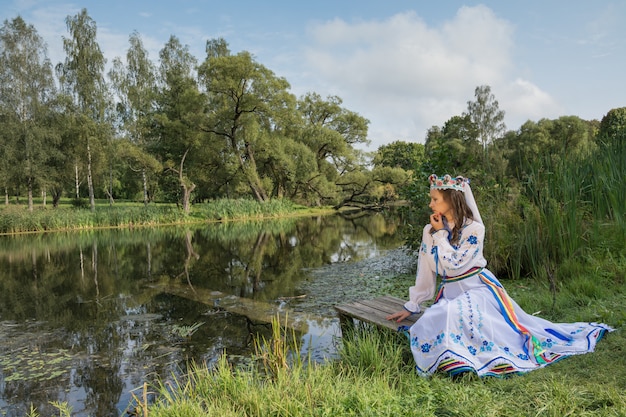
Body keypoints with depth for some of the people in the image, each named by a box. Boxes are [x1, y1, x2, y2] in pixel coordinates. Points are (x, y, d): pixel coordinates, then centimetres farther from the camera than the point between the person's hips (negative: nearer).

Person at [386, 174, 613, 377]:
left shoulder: (473, 228, -12)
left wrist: (441, 233, -13)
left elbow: (454, 264, -20)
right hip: (450, 293, 5)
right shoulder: (430, 231, 2)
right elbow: (425, 273, 6)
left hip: (478, 289, -5)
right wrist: (412, 306, 7)